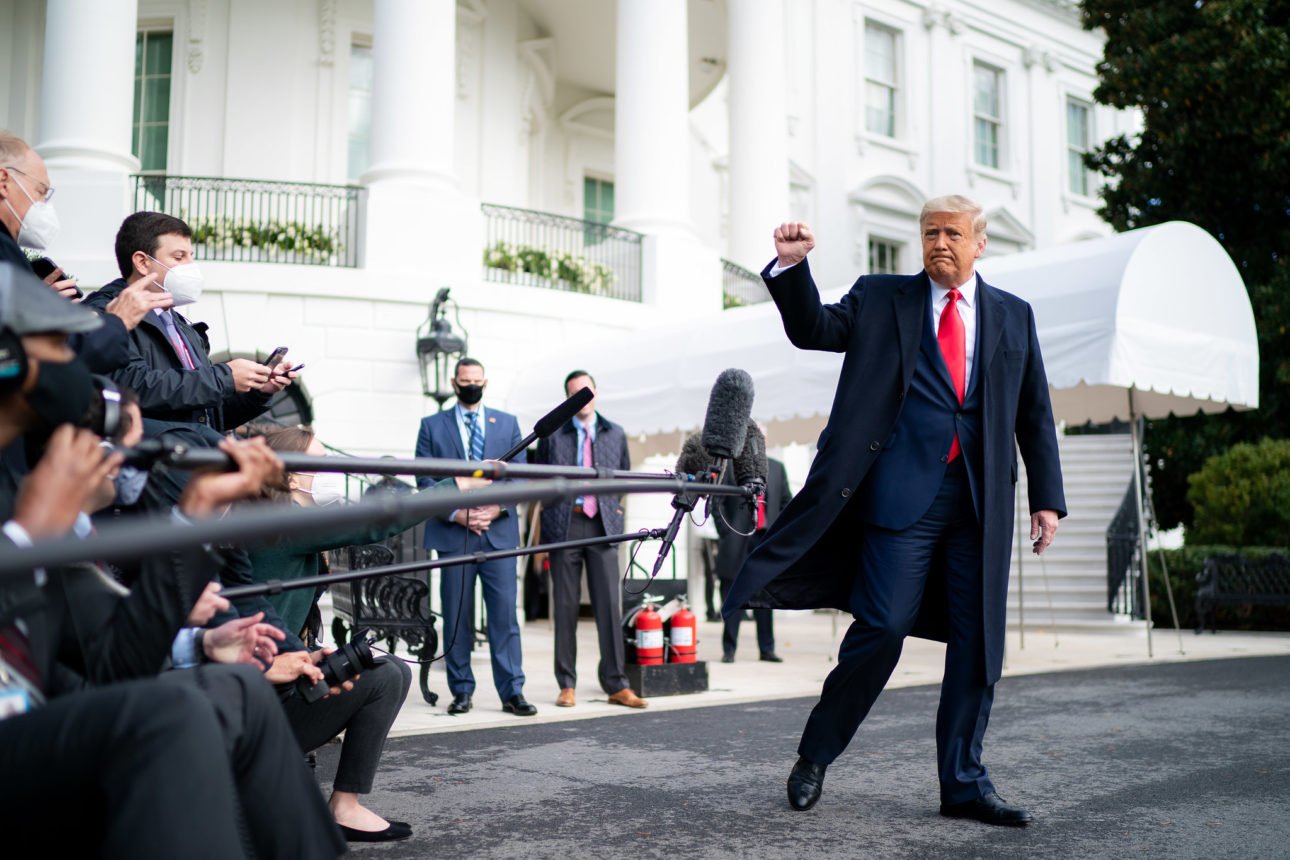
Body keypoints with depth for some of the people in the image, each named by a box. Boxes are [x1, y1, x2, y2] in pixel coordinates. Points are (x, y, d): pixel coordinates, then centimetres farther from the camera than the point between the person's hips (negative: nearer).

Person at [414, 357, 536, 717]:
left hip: (499, 530, 1)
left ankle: (512, 691, 1)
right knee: (456, 616, 3)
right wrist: (456, 514, -10)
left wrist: (496, 508, -8)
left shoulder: (507, 423, 13)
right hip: (453, 532, 0)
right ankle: (461, 691, 11)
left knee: (505, 613, -2)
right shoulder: (432, 425, 9)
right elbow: (425, 479, 2)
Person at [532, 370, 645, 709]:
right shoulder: (552, 434, 4)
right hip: (564, 525, -1)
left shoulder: (616, 434, 11)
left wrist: (616, 509, 11)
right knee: (565, 605, 2)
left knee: (609, 604, -2)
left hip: (603, 525, 1)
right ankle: (567, 685, 8)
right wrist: (546, 515, 6)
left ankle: (617, 685, 2)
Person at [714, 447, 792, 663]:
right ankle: (729, 650, 7)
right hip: (737, 541, -3)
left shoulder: (777, 468, 13)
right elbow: (718, 503, -1)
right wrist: (726, 533, -7)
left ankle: (767, 649, 12)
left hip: (767, 540, 3)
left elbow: (786, 503, 14)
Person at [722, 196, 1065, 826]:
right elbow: (814, 330, 2)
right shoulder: (881, 298, 11)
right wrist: (792, 266, -15)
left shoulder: (1013, 316, 16)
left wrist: (1047, 500, 10)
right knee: (882, 628, -7)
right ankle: (815, 755, 12)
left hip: (983, 501, 3)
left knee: (978, 643, 3)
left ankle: (963, 785, 14)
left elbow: (1035, 414, 16)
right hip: (904, 491, -3)